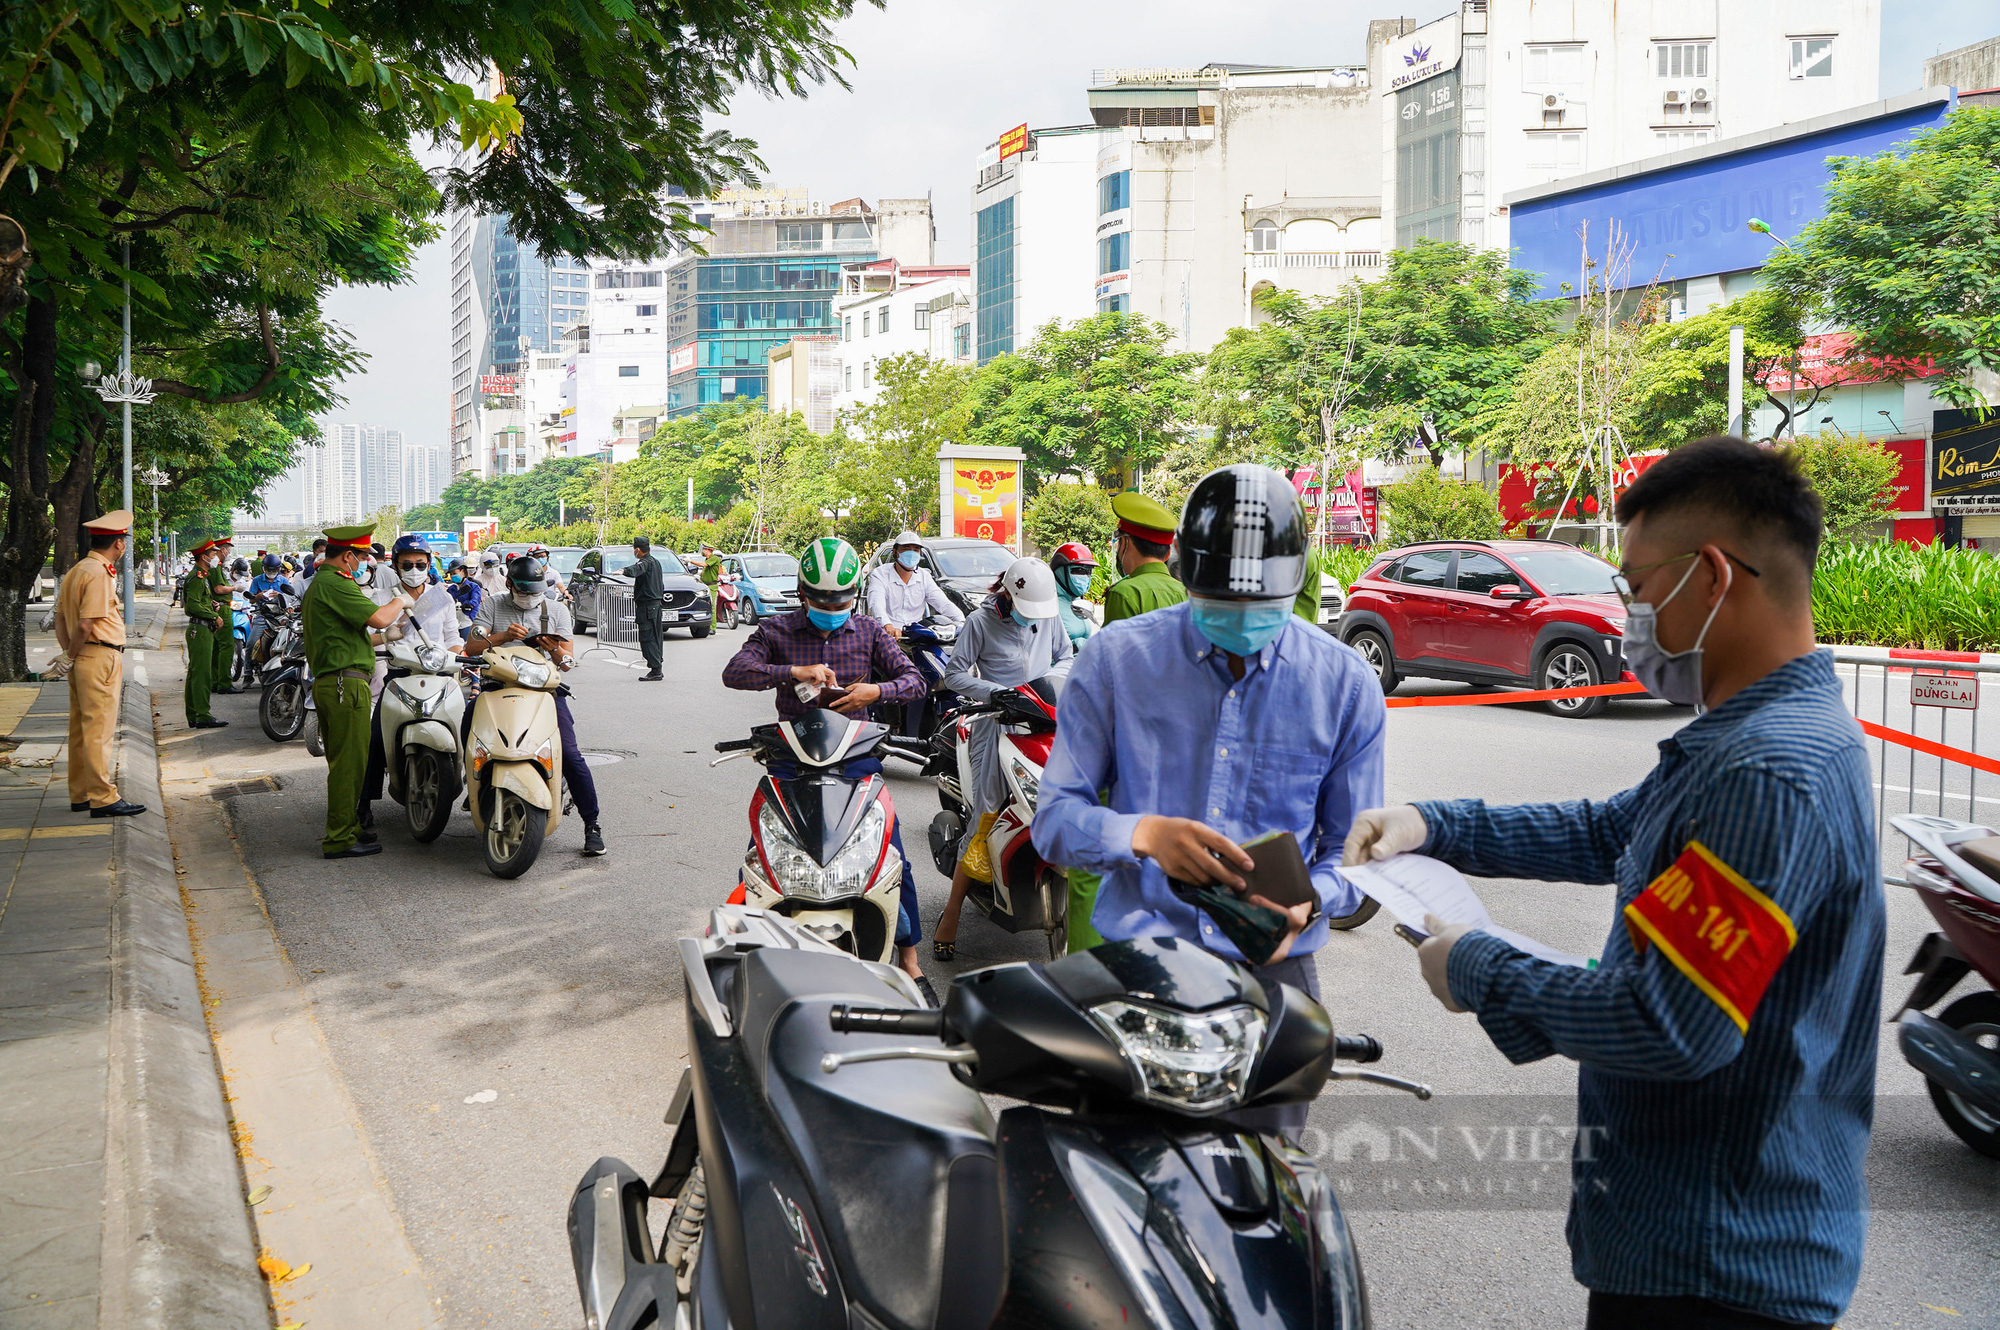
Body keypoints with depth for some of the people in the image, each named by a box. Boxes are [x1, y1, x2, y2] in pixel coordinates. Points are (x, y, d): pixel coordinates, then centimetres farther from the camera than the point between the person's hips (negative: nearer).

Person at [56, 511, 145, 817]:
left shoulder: (75, 571, 15)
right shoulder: (99, 574, -15)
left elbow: (60, 618, 17)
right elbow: (85, 625, -20)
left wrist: (69, 653, 11)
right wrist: (72, 655, -6)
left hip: (82, 660, 10)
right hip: (101, 658, -10)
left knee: (81, 729, 13)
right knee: (99, 730, -8)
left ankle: (81, 795, 21)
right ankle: (103, 798, -6)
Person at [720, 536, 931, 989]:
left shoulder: (869, 632, 7)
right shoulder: (777, 631, 1)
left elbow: (914, 681, 5)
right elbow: (734, 672, -13)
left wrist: (876, 690, -16)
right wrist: (795, 671, -26)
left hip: (855, 754, 1)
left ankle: (909, 961, 6)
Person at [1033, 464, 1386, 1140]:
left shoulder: (1346, 684, 4)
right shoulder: (1117, 659, 1)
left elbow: (1354, 848, 8)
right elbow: (1055, 817, 0)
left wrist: (1308, 902, -14)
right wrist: (1145, 834, -21)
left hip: (1273, 963, 1)